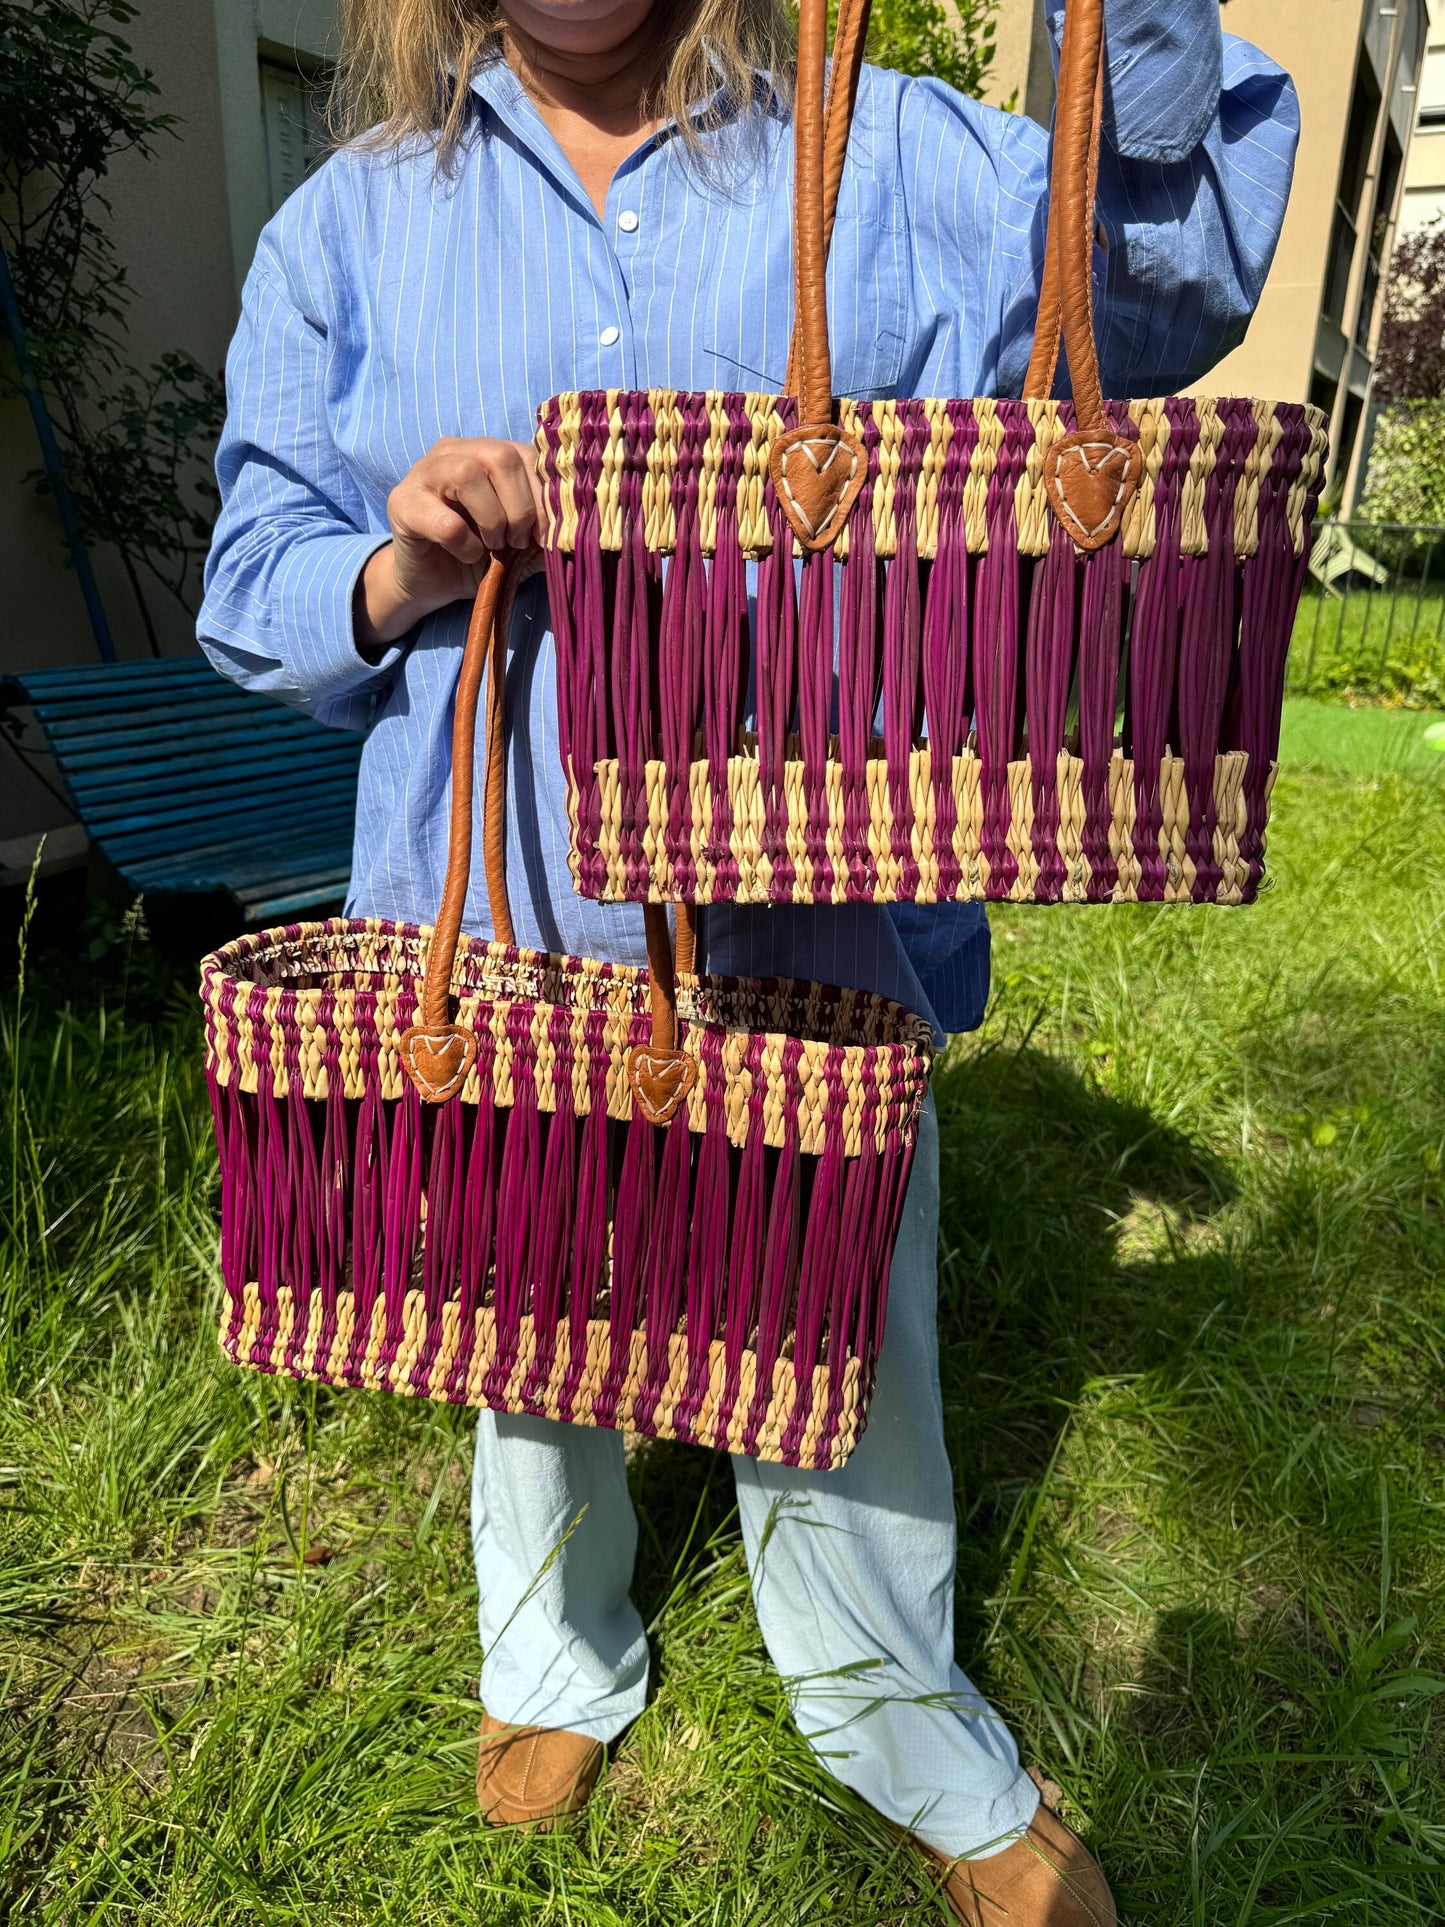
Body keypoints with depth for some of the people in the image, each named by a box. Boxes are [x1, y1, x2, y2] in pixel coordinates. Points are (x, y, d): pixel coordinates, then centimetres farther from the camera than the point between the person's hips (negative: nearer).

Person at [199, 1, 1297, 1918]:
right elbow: (254, 576, 7)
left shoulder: (882, 158, 8)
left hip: (801, 921, -1)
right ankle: (559, 1668, 52)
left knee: (836, 1347, 9)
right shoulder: (349, 225, 9)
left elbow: (1155, 281, -4)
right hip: (503, 926, 2)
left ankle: (928, 1765, 42)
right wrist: (389, 576, -15)